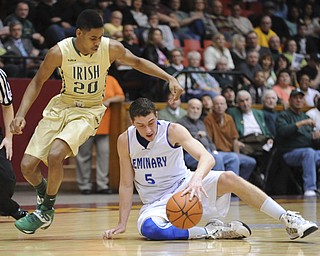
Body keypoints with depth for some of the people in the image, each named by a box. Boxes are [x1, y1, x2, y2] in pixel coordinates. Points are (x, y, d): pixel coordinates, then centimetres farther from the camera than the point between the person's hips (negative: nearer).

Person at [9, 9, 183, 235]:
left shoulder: (111, 48, -17)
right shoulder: (59, 52, -18)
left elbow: (137, 62, 2)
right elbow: (38, 82, -4)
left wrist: (169, 78, -7)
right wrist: (21, 114, -14)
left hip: (89, 111, -2)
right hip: (61, 105, 2)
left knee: (55, 155, -27)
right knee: (27, 165, -5)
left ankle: (46, 210, -4)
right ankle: (44, 195, 29)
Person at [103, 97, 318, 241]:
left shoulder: (173, 131, -15)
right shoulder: (125, 141, -10)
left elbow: (207, 158, -28)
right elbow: (126, 185, -3)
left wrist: (196, 179, -50)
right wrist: (122, 224, -9)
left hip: (184, 184, 0)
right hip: (156, 202, 1)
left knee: (229, 178, -28)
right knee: (148, 228, -36)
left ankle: (289, 220, -23)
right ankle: (211, 232, -26)